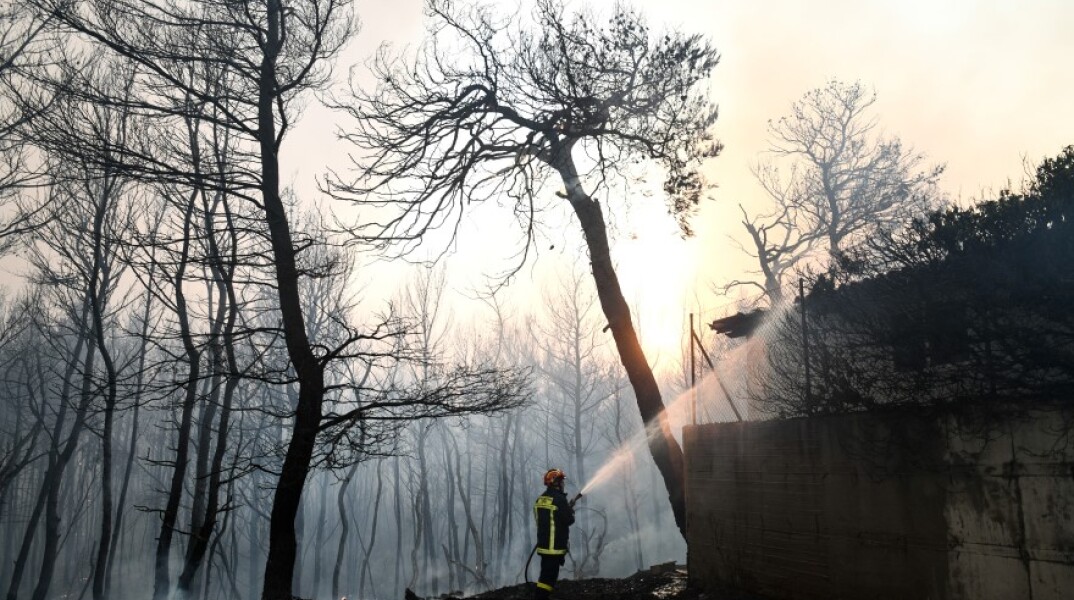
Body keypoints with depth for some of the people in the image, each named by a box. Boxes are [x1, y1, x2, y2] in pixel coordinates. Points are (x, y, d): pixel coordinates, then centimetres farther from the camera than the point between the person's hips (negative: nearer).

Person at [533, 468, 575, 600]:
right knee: (549, 575, -5)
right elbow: (569, 520, -16)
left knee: (545, 573, 18)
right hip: (555, 546, -8)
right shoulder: (559, 499, -17)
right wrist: (570, 510, 6)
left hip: (543, 544, 8)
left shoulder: (540, 499, 9)